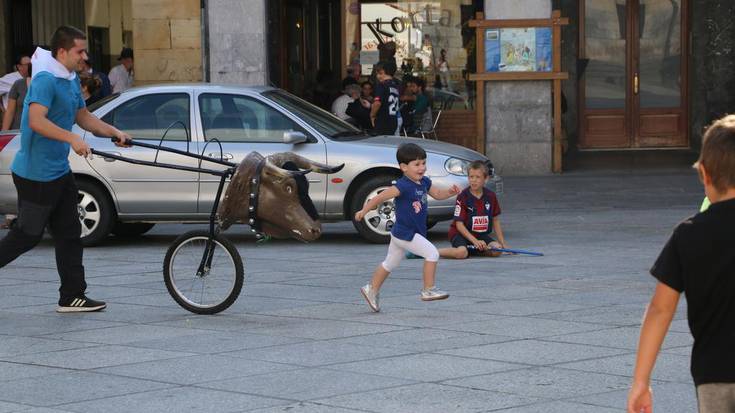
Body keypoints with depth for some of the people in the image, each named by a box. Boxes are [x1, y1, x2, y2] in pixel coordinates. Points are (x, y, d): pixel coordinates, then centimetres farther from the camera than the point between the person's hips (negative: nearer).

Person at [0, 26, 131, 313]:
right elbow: (37, 121, -31)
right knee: (27, 235, -2)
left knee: (69, 234, 9)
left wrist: (115, 133, 11)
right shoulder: (45, 80, -19)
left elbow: (83, 117, 23)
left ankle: (73, 297, 12)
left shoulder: (71, 79, 12)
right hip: (35, 174, -10)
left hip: (59, 171, 10)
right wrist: (72, 139, -38)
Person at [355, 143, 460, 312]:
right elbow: (380, 197, -21)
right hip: (405, 233, -10)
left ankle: (372, 289, 33)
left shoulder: (424, 182, 5)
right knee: (432, 253, -13)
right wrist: (363, 211, -22)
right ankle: (428, 290, -8)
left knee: (390, 263, 21)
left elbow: (437, 194, 17)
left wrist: (450, 192, -3)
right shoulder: (403, 186, -21)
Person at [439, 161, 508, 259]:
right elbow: (459, 224, -14)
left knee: (497, 250, -19)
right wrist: (475, 241, -23)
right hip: (461, 233, -5)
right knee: (461, 252, -34)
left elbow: (495, 221, 12)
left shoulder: (490, 196, 2)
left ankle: (470, 249, 0)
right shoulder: (463, 196, -12)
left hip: (481, 234, 5)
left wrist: (503, 243, 7)